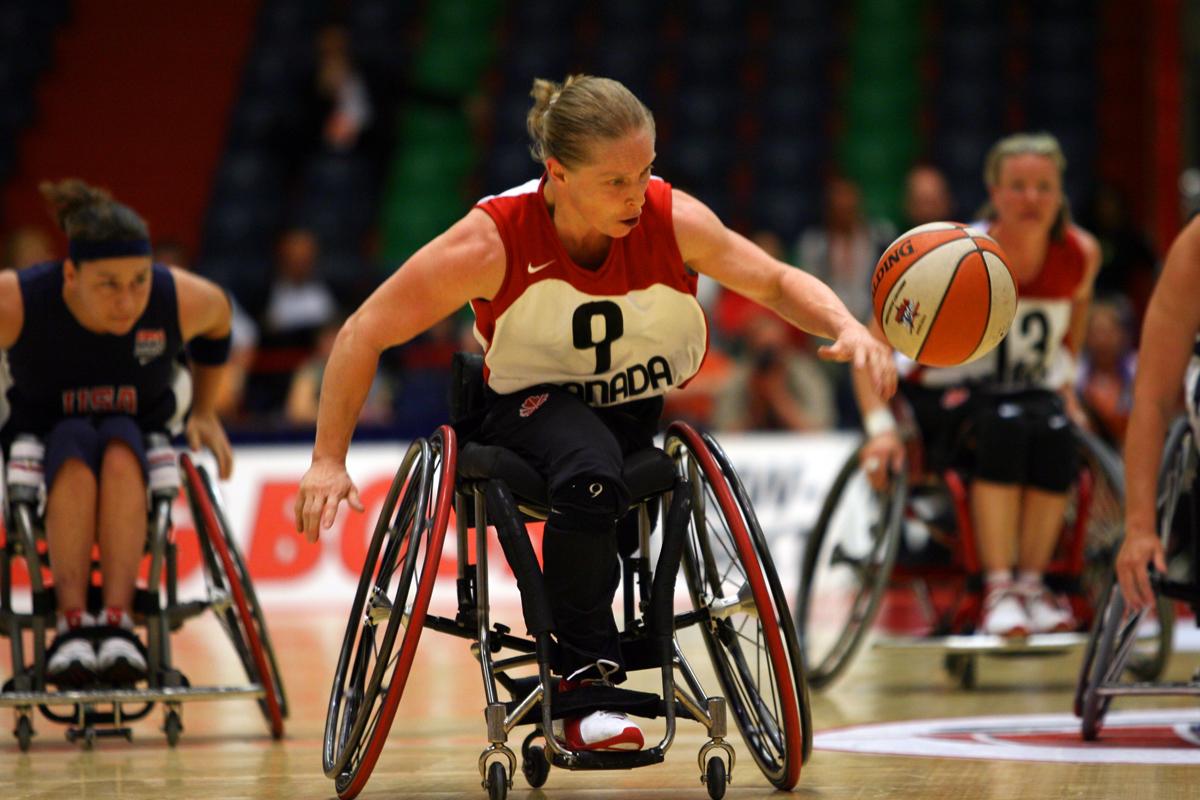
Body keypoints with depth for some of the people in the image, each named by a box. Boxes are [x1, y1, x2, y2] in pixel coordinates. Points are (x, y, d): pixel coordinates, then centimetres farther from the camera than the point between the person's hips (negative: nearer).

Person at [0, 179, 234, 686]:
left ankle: (117, 622, -44)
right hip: (42, 452, -1)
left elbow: (217, 322, 7)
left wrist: (203, 413, 11)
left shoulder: (185, 301, -18)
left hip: (142, 455, 1)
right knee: (76, 451, -36)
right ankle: (72, 622, -43)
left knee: (119, 448, -34)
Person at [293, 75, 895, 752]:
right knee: (591, 470, -37)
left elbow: (776, 283, -2)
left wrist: (848, 328, -22)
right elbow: (364, 334, -15)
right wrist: (329, 461, -19)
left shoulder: (673, 219, -17)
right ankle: (587, 684, -28)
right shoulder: (495, 240, -23)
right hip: (531, 404, -5)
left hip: (646, 414, 5)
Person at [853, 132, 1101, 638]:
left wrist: (1064, 377, 10)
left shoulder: (1081, 254, -6)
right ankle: (997, 590, -38)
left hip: (1032, 391, 3)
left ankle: (1031, 583, -28)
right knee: (1005, 425, -37)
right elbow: (873, 348, -16)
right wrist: (881, 426, -27)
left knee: (1053, 432, -33)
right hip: (945, 395, -3)